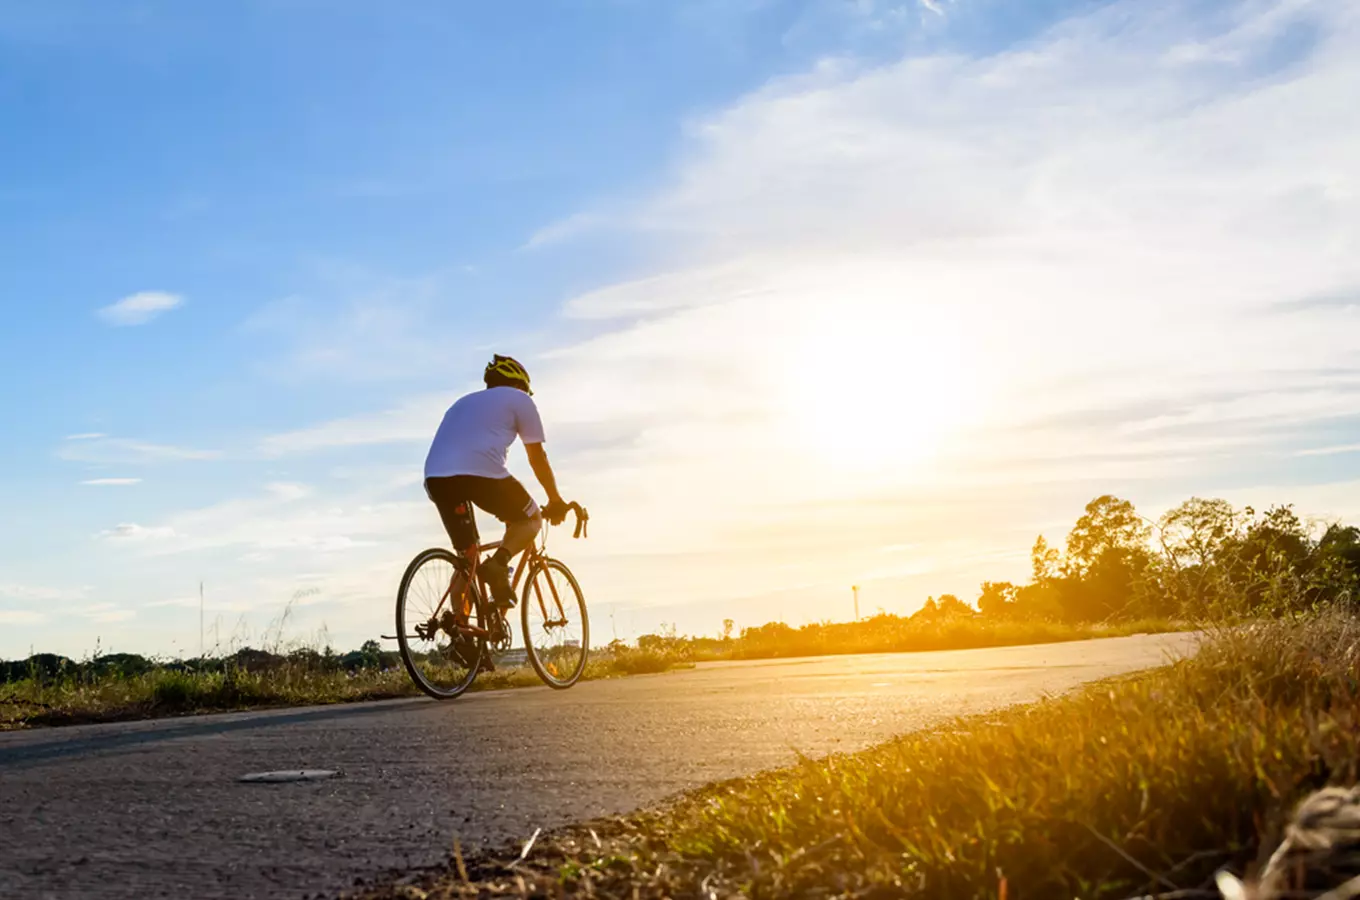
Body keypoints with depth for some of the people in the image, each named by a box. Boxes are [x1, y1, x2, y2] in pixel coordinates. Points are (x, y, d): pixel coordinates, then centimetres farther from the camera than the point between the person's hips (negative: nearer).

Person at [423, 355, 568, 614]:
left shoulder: (464, 402, 36)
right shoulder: (519, 400, 19)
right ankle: (499, 562, -10)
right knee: (531, 518, 18)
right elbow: (538, 458, 16)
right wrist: (555, 500, 28)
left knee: (467, 557, 19)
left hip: (436, 478, 6)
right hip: (481, 472, -5)